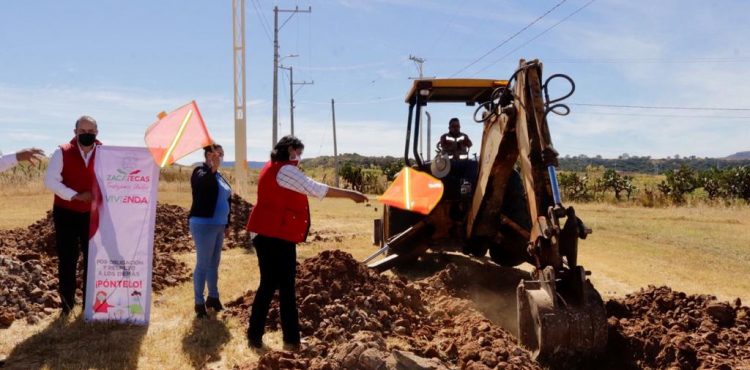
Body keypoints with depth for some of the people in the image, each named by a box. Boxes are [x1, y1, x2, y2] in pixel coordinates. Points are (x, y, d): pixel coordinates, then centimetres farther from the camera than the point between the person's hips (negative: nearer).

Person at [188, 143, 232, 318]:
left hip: (218, 225, 8)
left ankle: (213, 297, 27)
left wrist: (226, 223, 20)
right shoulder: (201, 172, -10)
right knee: (203, 264, -3)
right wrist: (212, 168, -52)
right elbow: (202, 182, -35)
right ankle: (199, 303, 5)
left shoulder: (218, 175, 15)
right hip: (204, 225, -8)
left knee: (214, 263, 16)